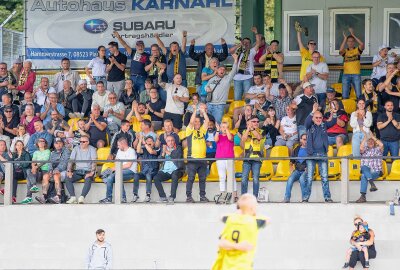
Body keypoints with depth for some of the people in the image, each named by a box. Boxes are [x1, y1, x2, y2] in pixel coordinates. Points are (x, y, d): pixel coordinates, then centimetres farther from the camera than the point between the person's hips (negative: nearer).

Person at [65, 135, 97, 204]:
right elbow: (71, 160, 4)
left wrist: (92, 172, -25)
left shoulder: (92, 149, 1)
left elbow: (94, 162, -10)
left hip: (88, 171, -3)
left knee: (88, 179, -36)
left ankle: (82, 197, -45)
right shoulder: (76, 148, 10)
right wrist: (69, 171, -12)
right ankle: (73, 197, -29)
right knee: (67, 179, -23)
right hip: (78, 171, 3)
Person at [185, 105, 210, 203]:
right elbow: (191, 122, -12)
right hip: (192, 158, -4)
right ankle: (189, 196, -4)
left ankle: (202, 196, 12)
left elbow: (207, 121, 7)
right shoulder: (190, 131, 4)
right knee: (191, 178, -5)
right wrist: (195, 111, -5)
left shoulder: (202, 130, 15)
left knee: (202, 178, 7)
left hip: (202, 158, 4)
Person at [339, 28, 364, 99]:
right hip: (346, 75, 1)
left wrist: (353, 35, -10)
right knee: (344, 95, 1)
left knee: (359, 95, -1)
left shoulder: (357, 50, 7)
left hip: (356, 74, -1)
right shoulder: (345, 51, 9)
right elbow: (340, 50, -14)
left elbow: (362, 44, -12)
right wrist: (345, 38, -10)